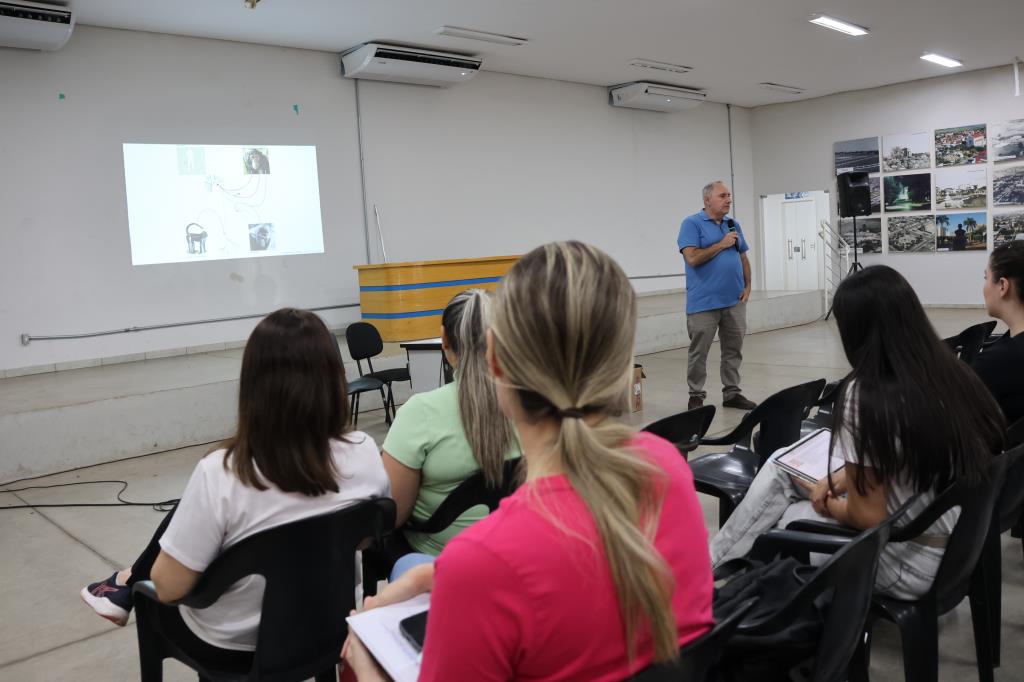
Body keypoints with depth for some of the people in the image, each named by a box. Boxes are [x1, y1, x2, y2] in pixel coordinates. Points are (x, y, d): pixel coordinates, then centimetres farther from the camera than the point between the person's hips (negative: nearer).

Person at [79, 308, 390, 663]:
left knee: (181, 517, 22)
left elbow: (167, 587, -20)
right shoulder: (365, 454, -20)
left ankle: (129, 586, 50)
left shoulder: (222, 474, -31)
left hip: (228, 646, -3)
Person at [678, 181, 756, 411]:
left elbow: (743, 258, 19)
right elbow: (692, 258, -16)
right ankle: (696, 396, 11)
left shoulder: (734, 225, 15)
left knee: (734, 350, 10)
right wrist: (722, 244, -11)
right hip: (704, 303, -6)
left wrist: (747, 286, 7)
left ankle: (732, 393, 20)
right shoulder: (692, 223, -5)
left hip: (735, 301, 6)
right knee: (698, 352, 1)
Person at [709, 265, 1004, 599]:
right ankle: (715, 563, 30)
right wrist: (840, 481, 9)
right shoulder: (952, 373, -3)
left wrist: (829, 504, 0)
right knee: (782, 467, 14)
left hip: (914, 561, -7)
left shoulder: (867, 396, -27)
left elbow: (867, 516, -20)